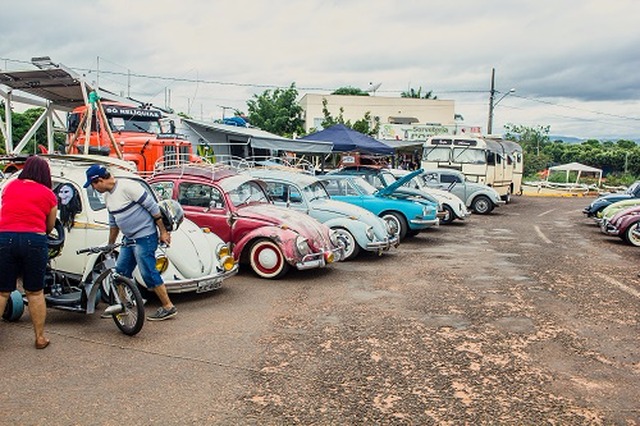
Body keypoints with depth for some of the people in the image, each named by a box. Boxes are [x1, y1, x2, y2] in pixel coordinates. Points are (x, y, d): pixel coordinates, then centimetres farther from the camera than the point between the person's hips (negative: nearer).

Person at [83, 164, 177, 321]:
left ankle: (168, 308, 0)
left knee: (148, 273, -8)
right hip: (128, 239, 9)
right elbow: (113, 222, 22)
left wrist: (163, 232, -16)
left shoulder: (128, 186, -18)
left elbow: (153, 207, -18)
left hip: (145, 237, -9)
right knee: (121, 272, 12)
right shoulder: (107, 196, 10)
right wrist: (110, 246, 28)